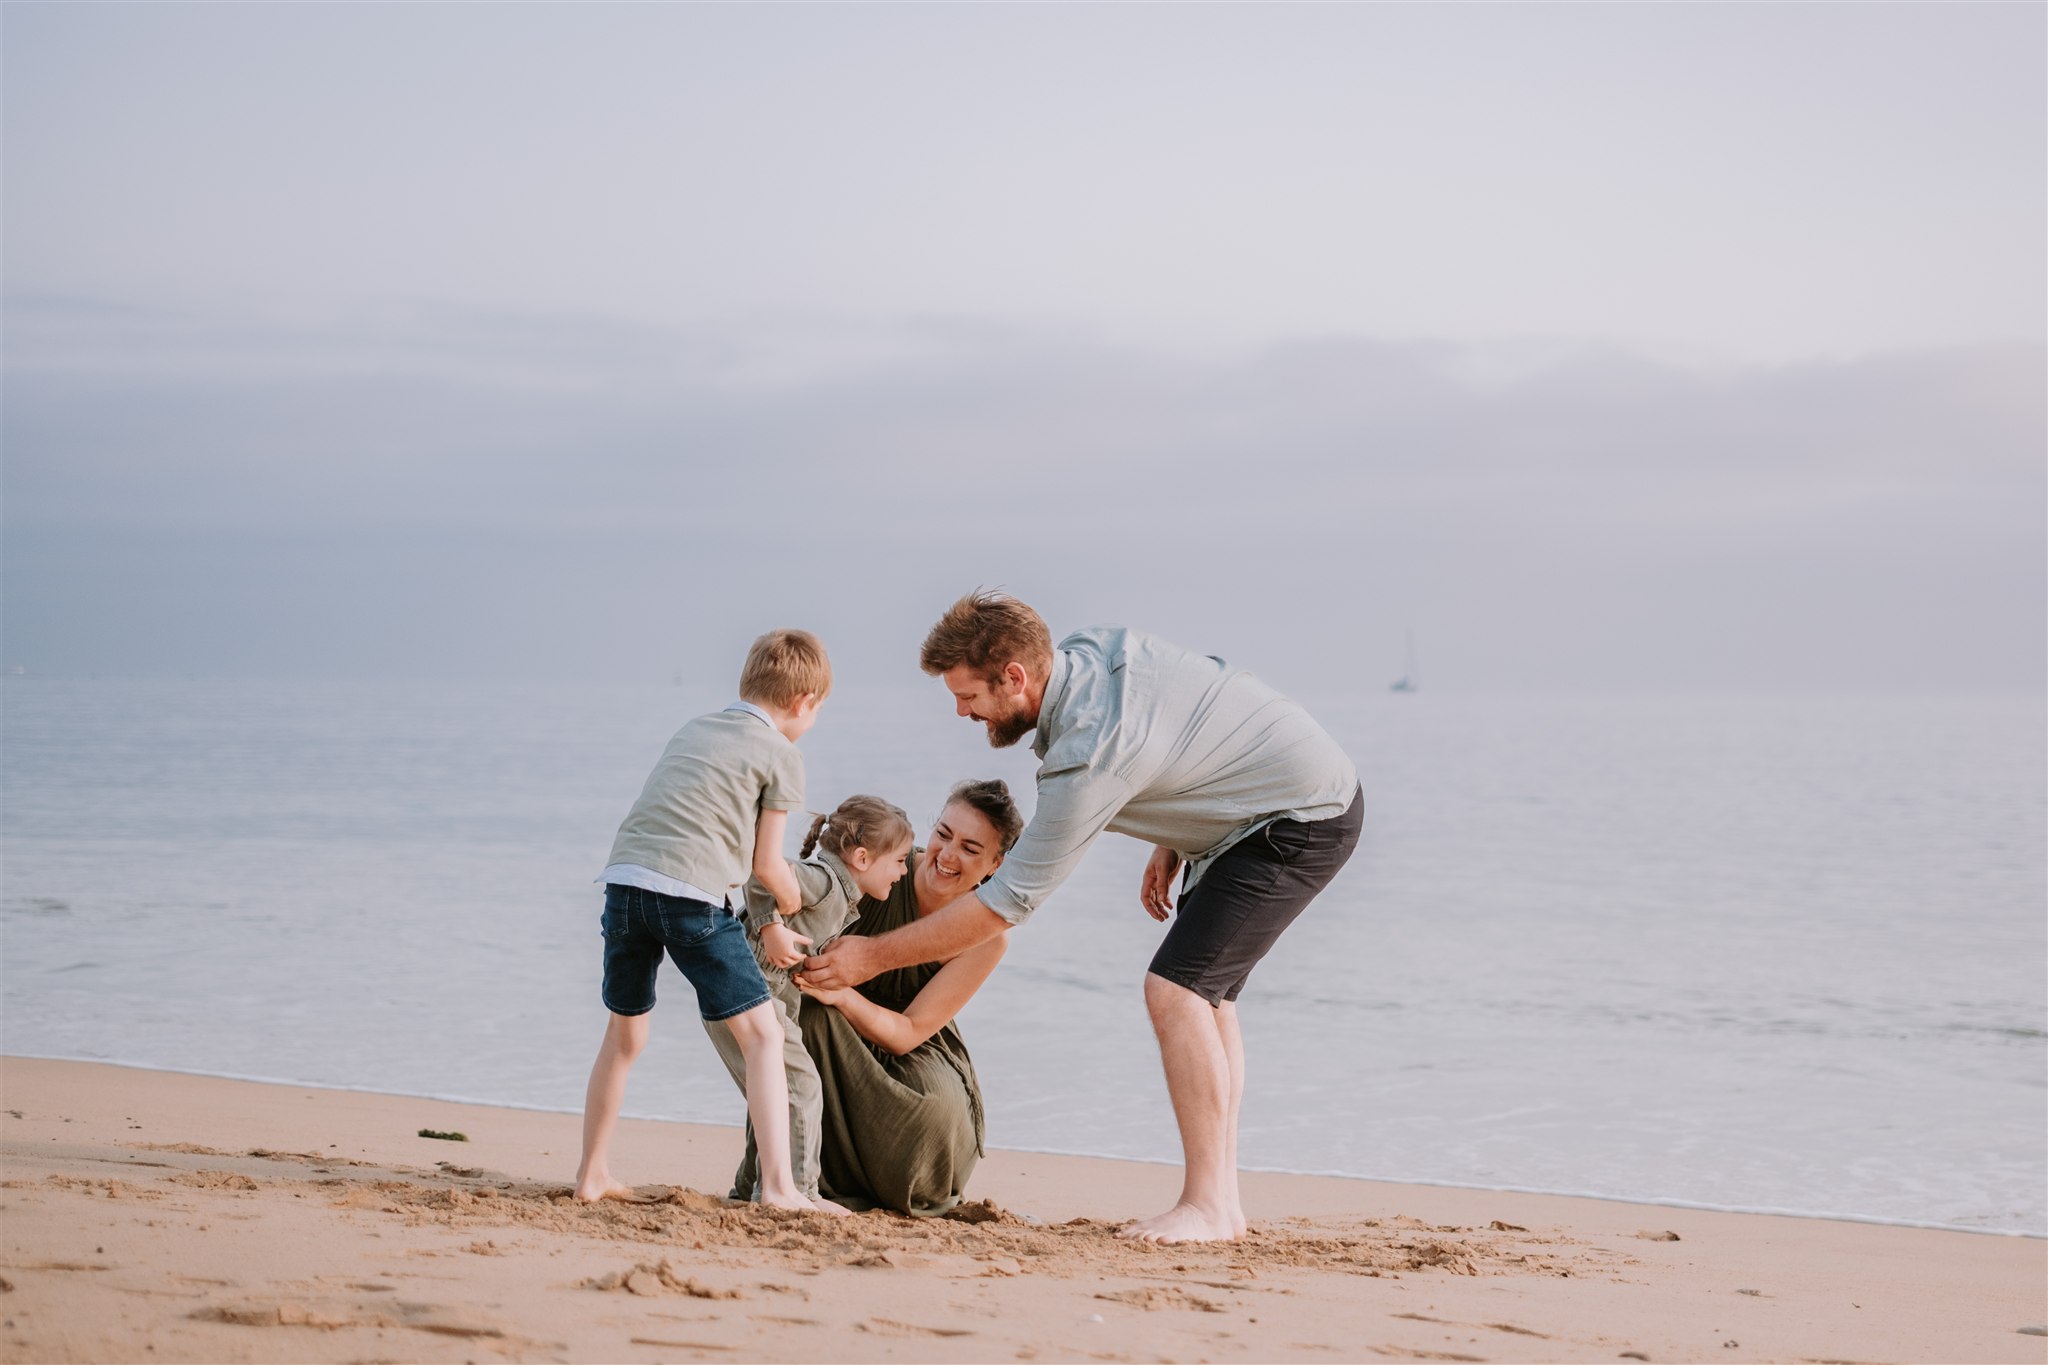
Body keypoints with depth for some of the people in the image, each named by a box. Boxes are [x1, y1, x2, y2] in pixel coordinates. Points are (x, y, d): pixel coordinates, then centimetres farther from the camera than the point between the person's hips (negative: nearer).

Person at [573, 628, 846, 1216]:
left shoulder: (694, 729, 25)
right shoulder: (781, 755, 7)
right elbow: (767, 863, 5)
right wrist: (792, 903, 27)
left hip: (624, 880, 6)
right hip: (691, 892, -6)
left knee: (624, 1033, 23)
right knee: (761, 1035, -2)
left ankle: (591, 1174, 29)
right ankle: (778, 1186, -12)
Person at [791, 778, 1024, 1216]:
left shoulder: (986, 938, -19)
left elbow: (908, 1033, -19)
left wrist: (843, 996, -39)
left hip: (915, 1053, -1)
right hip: (834, 1048, 1)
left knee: (934, 1108, -34)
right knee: (810, 1012, -33)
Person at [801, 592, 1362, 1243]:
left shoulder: (1086, 756, -30)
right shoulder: (1089, 647, -4)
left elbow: (1007, 903, -24)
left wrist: (874, 956, -18)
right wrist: (1170, 842, 14)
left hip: (1302, 822, -11)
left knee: (1176, 990, -17)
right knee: (1203, 993, 11)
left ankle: (1206, 1207, -17)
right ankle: (1222, 1201, 11)